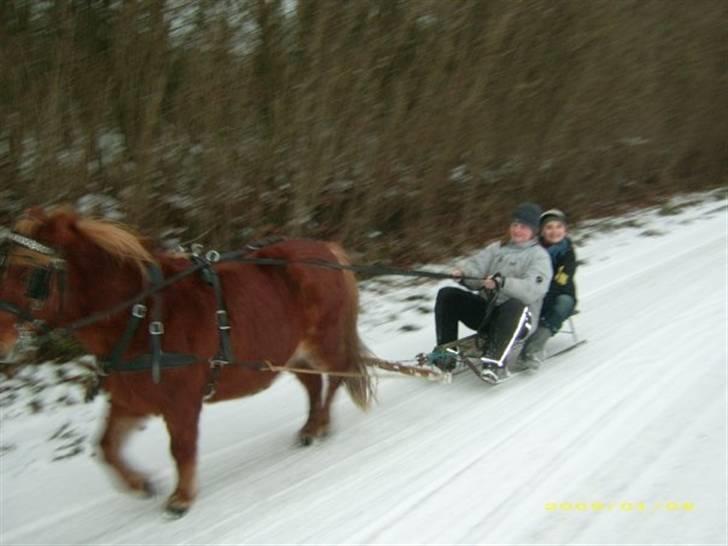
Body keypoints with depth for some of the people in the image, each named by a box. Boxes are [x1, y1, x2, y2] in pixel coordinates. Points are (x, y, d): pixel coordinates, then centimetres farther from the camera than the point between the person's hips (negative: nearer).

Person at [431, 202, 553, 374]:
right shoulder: (497, 248, 20)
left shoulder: (539, 256, 0)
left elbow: (531, 290, -18)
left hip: (517, 320, -6)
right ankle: (445, 352, -15)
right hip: (484, 311, 6)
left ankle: (495, 359, -45)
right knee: (447, 295, -10)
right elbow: (476, 265, 4)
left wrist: (501, 283, -33)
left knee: (514, 305, -39)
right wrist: (463, 273, -20)